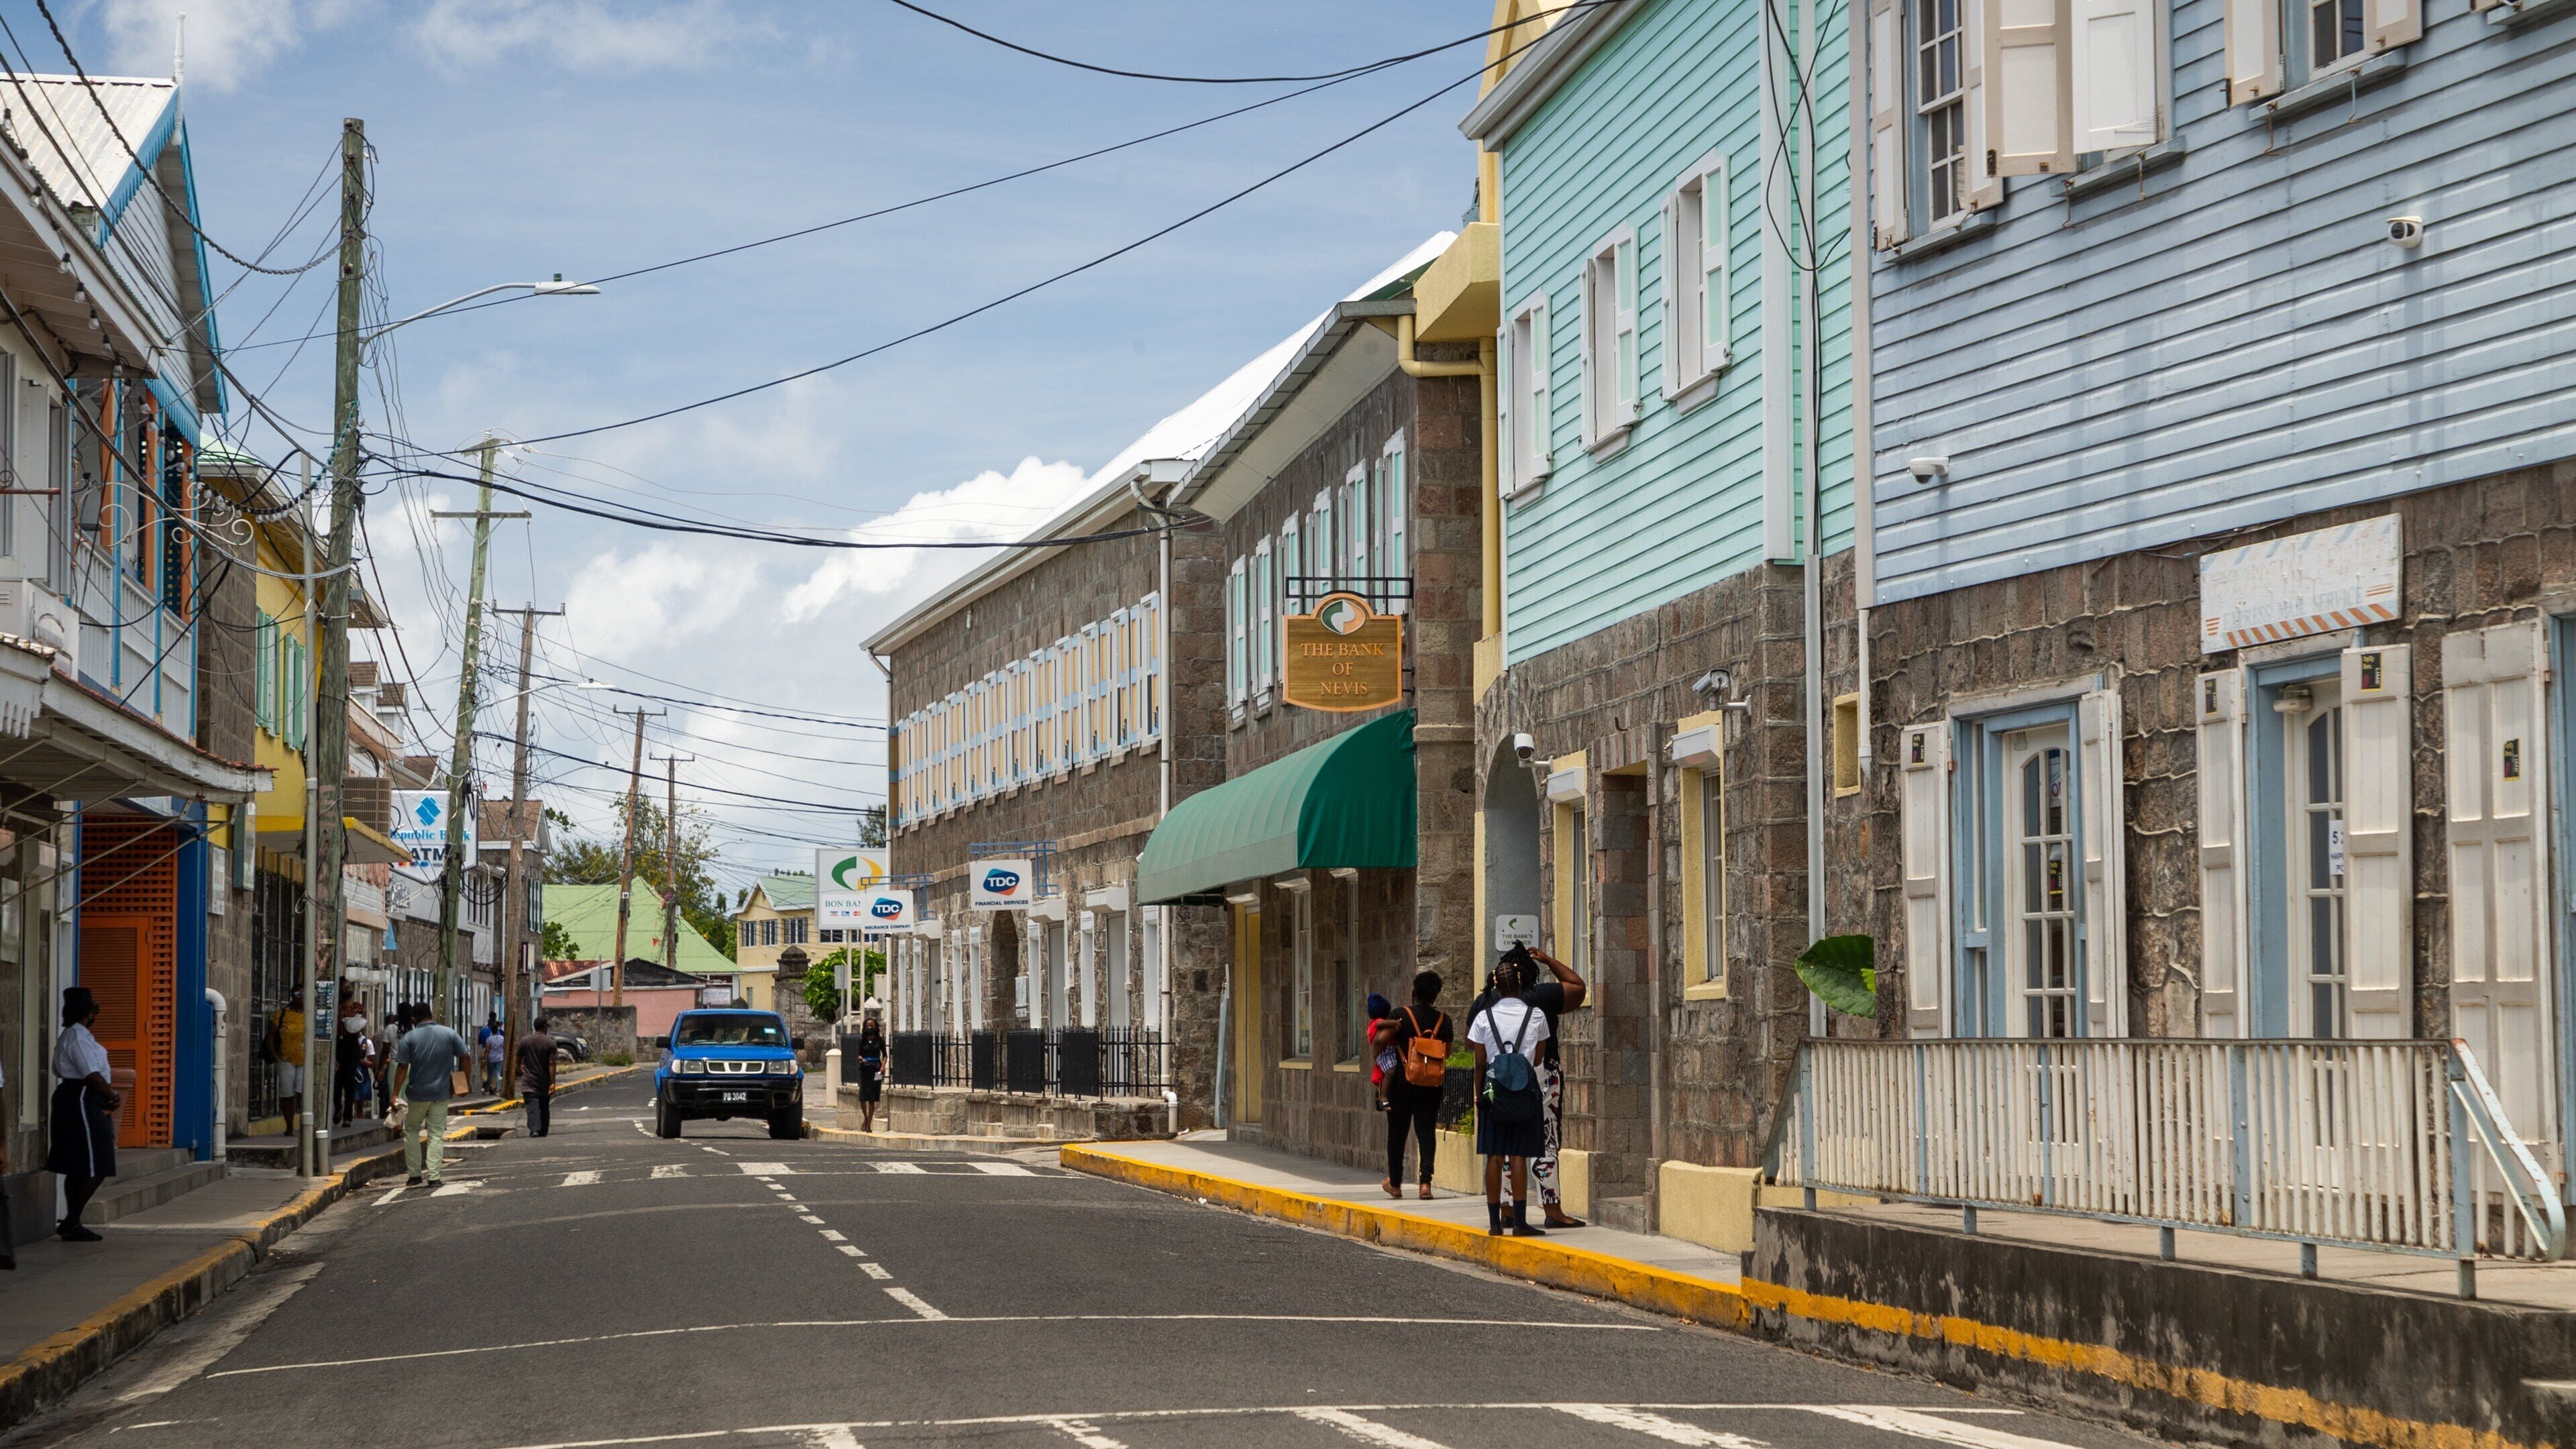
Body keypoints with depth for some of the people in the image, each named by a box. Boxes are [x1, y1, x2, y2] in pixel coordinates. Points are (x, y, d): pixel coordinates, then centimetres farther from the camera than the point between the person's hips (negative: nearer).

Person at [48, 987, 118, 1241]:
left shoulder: (70, 1036, 17)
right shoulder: (78, 1038, -17)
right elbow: (92, 1075, -23)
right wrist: (112, 1097, -7)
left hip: (72, 1103, 11)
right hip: (82, 1104, -11)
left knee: (77, 1169, 14)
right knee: (95, 1169, -9)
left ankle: (72, 1224, 18)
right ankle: (71, 1223, -7)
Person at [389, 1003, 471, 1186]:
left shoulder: (409, 1038, -6)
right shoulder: (449, 1034, -1)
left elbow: (402, 1067, -9)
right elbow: (465, 1057, -3)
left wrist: (395, 1095, -8)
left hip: (417, 1093, -1)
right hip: (441, 1094, 1)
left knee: (411, 1131, 16)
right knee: (437, 1135, 5)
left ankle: (414, 1174, 13)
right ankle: (433, 1176, -2)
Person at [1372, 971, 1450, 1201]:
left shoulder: (1401, 1016, -8)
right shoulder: (1443, 1020, 2)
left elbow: (1380, 1039, -19)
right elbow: (1447, 1052, 8)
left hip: (1404, 1083, -2)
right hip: (1432, 1085, 2)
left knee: (1397, 1133, 11)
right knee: (1426, 1132, 3)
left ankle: (1395, 1183, 20)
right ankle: (1426, 1181, -12)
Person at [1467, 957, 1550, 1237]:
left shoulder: (1485, 1017, 0)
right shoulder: (1536, 1016, 1)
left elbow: (1480, 1064, 3)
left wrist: (1479, 1096, 10)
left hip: (1494, 1089, 1)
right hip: (1526, 1089, -1)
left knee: (1494, 1156, 3)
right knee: (1519, 1156, -1)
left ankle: (1494, 1221, 4)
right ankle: (1520, 1221, -4)